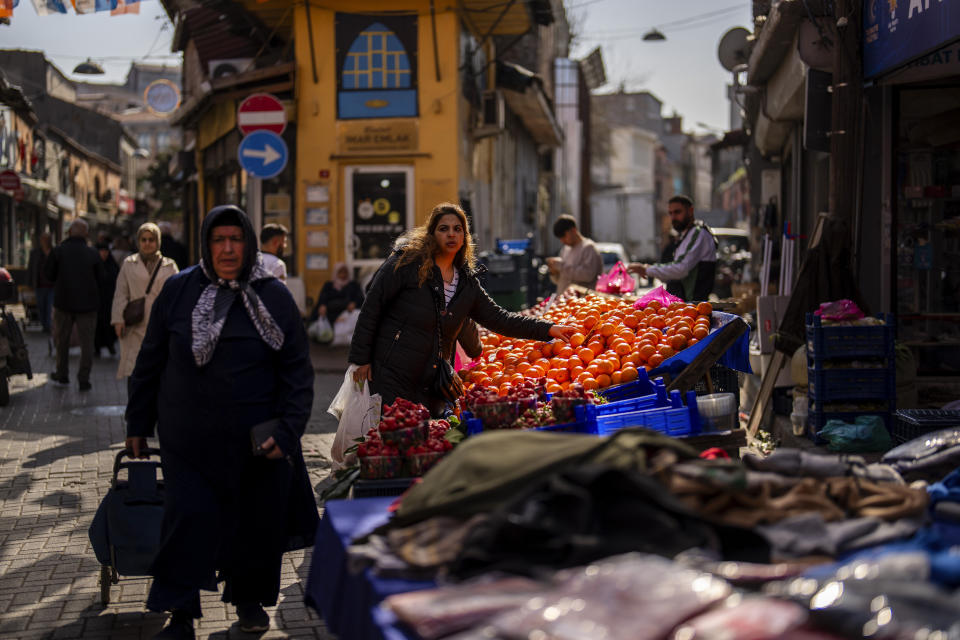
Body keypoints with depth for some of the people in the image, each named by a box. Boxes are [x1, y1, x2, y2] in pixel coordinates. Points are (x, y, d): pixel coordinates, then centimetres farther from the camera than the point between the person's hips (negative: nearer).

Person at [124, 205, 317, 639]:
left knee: (256, 521, 9)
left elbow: (297, 369, 1)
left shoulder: (273, 296, 0)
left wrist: (287, 430, -9)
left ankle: (250, 598, 31)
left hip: (255, 440, 0)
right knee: (189, 519, -4)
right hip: (189, 438, 0)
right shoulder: (178, 290, 2)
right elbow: (150, 361, 9)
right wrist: (138, 424, 9)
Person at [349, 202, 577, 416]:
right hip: (390, 379, -5)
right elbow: (372, 307, -6)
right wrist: (360, 359, -10)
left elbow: (498, 319, 15)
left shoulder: (467, 282, 11)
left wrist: (548, 329, 7)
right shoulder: (407, 262, -6)